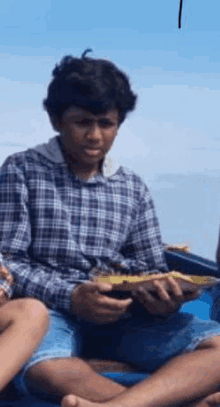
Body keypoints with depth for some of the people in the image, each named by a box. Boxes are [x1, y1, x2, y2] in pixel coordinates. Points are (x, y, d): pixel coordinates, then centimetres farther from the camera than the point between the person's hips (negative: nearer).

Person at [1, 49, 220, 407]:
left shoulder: (133, 188, 14)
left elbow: (152, 269, 14)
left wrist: (163, 300, -12)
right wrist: (71, 297, -20)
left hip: (122, 314, 4)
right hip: (52, 308, -3)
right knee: (44, 369, -39)